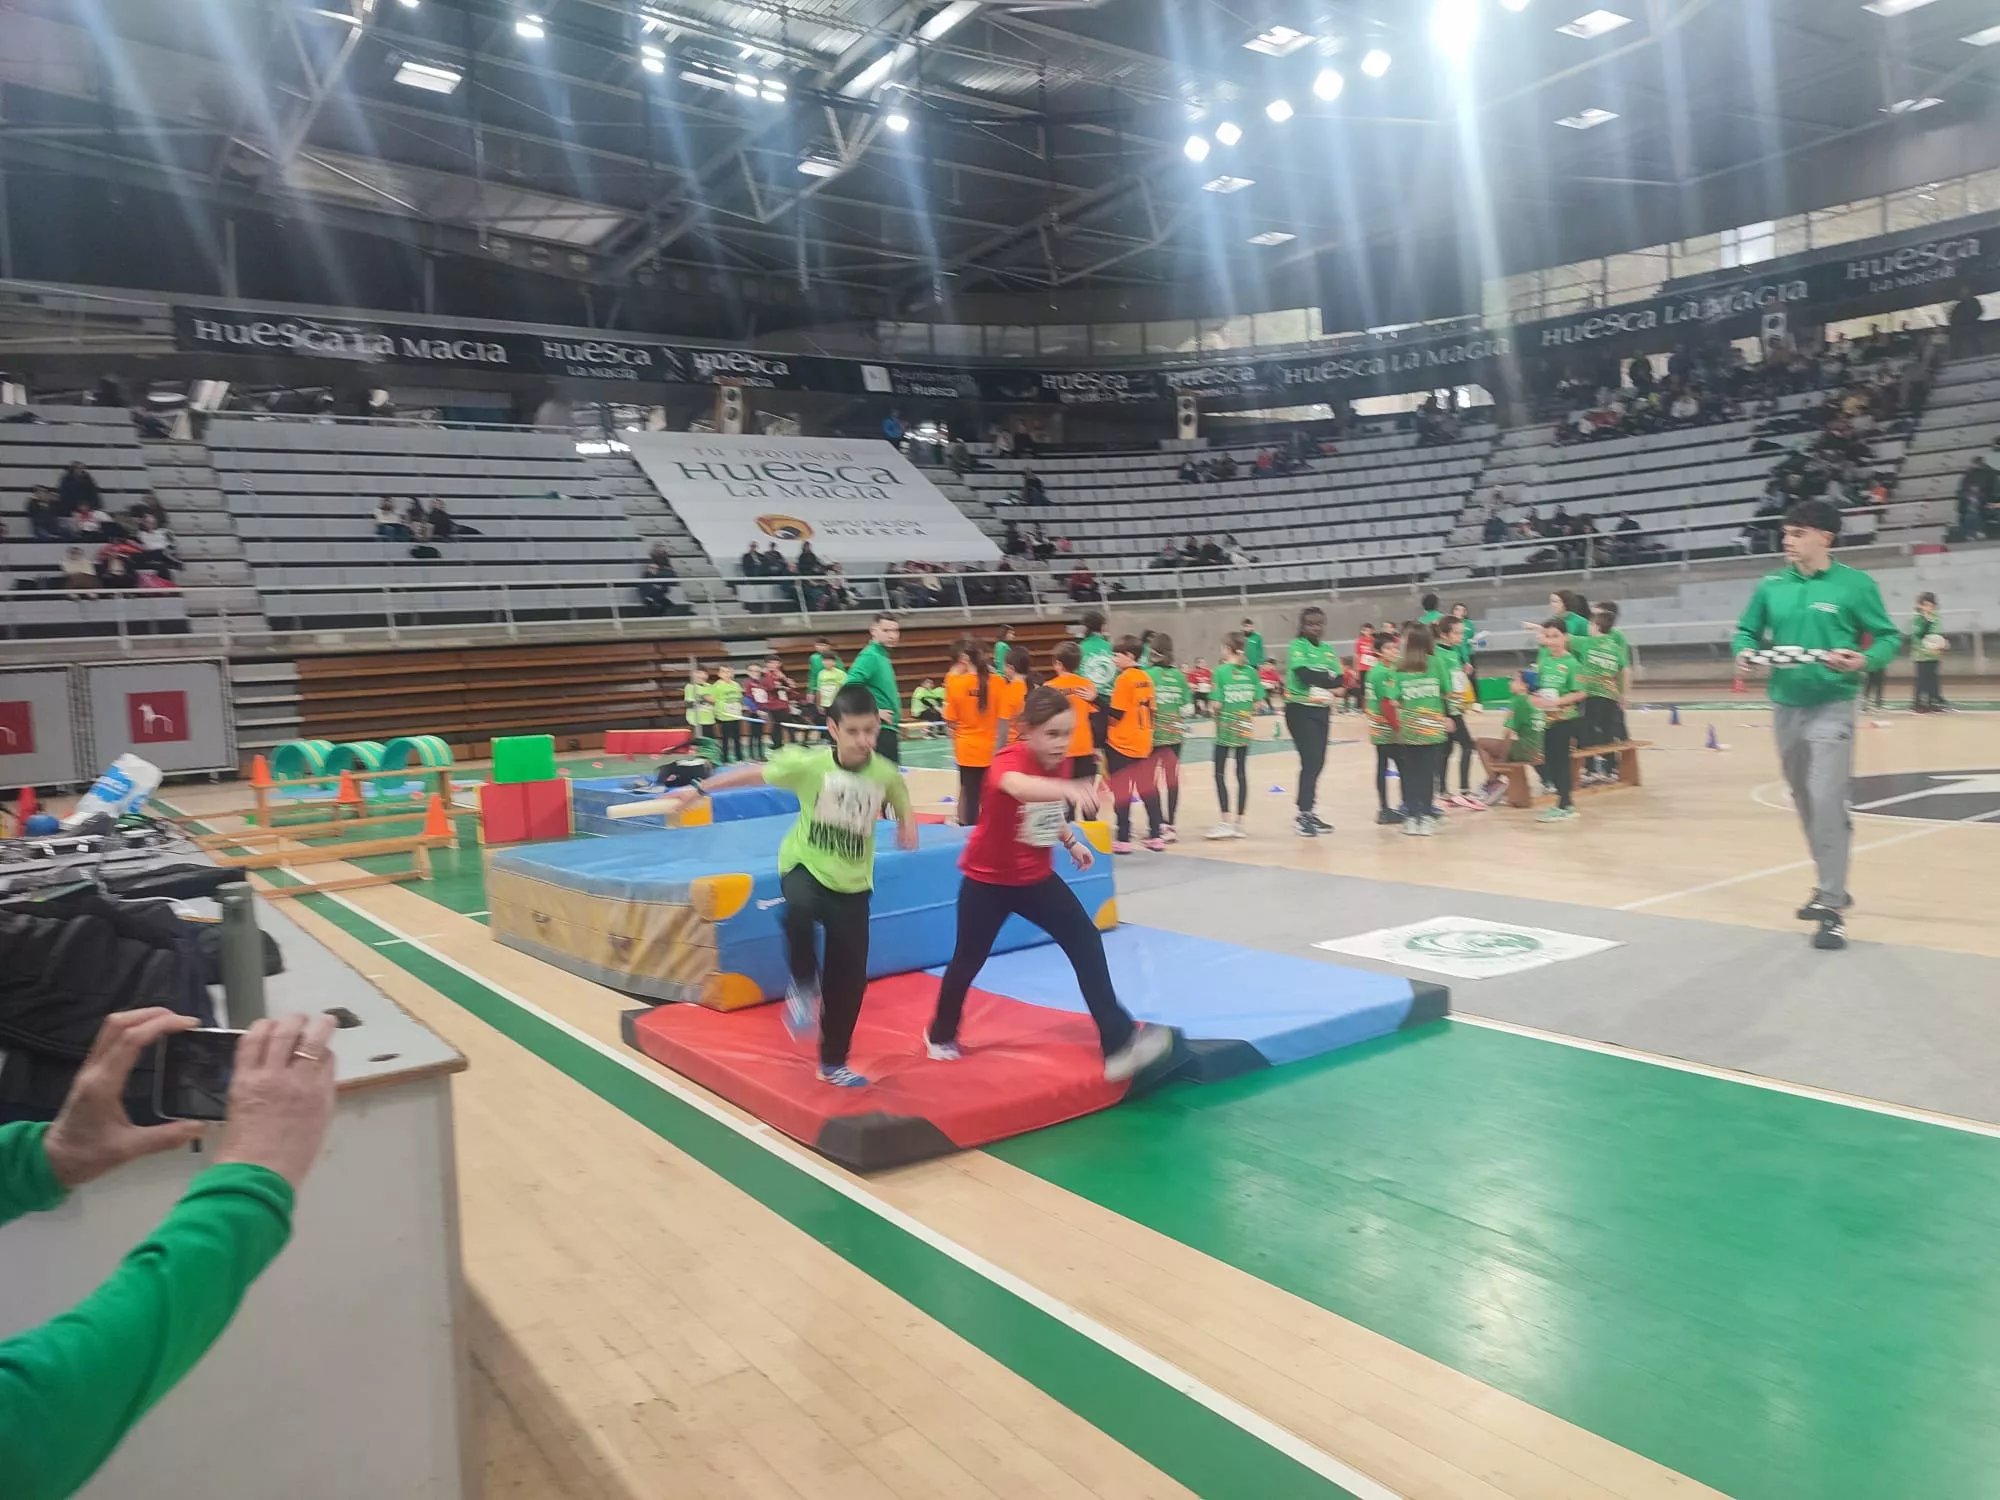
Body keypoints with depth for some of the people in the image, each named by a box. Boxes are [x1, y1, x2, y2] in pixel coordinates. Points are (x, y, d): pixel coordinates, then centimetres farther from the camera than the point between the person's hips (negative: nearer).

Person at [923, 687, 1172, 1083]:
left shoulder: (1057, 766, -6)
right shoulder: (1009, 761, -28)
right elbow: (1018, 787, -55)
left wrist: (1072, 842, 3)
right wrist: (1069, 789, -72)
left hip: (1036, 877, 5)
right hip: (987, 879, -5)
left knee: (1086, 940, -8)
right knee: (968, 960, 9)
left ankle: (1119, 1040, -9)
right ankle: (940, 1036, 37)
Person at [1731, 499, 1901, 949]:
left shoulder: (1856, 584, -5)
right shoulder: (1771, 586, 5)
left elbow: (1889, 637, 0)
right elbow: (1746, 631, 13)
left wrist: (1863, 661, -20)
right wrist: (1744, 651, -9)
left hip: (1832, 707, -5)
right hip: (1785, 707, 5)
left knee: (1826, 801, -14)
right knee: (1805, 803, 14)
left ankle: (1832, 909, -9)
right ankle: (1831, 887, 32)